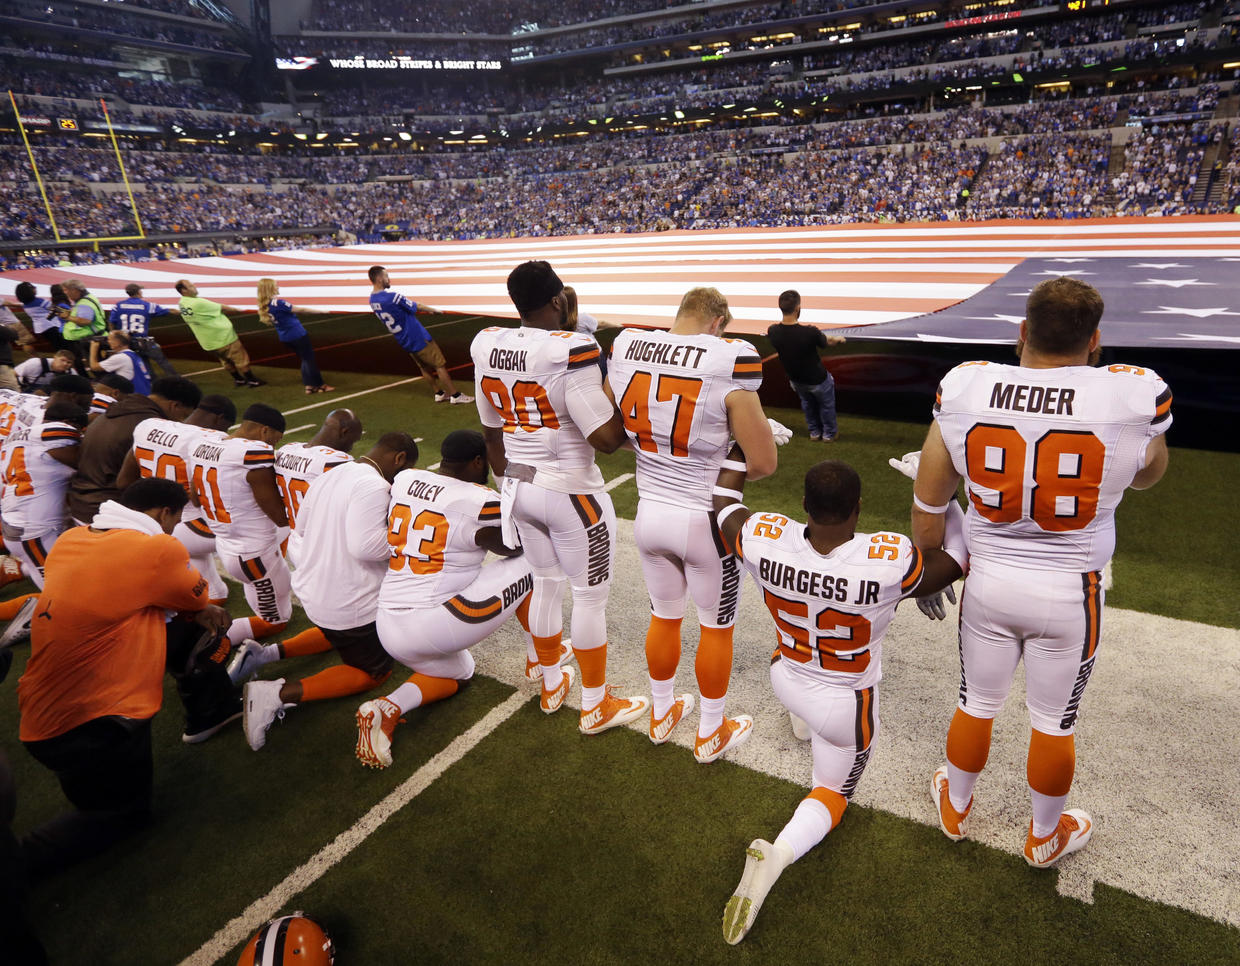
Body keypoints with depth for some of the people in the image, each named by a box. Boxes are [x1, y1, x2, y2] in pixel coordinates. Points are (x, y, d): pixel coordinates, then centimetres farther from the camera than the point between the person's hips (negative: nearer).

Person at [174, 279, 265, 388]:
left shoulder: (181, 304, 2)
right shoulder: (199, 303, -26)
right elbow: (223, 308, -15)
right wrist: (240, 310, 1)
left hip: (208, 342, 9)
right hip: (223, 337, -9)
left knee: (227, 361, 24)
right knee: (241, 359, 7)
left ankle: (238, 380, 33)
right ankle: (253, 380, 16)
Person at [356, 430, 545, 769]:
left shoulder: (404, 480, 5)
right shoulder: (480, 502, -14)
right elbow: (519, 546, 3)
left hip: (389, 628, 8)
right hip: (433, 626, -7)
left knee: (457, 672, 34)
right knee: (531, 566, 5)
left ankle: (388, 707, 8)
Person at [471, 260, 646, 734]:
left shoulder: (486, 346, -2)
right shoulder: (570, 351, -24)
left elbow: (491, 431, 9)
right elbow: (607, 438, -24)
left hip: (520, 486, 7)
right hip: (570, 494, -7)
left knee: (546, 583, 23)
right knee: (590, 596, 11)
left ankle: (551, 685, 42)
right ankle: (596, 707, 28)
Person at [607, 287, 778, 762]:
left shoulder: (626, 347, -6)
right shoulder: (729, 359, -21)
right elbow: (763, 463, -16)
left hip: (649, 511, 5)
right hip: (705, 520, -4)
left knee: (664, 616, 25)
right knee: (716, 627, 18)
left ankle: (662, 714, 46)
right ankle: (711, 733, 38)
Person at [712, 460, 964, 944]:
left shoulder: (765, 539, -28)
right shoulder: (889, 563, -34)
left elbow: (723, 503, -4)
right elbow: (961, 558, -12)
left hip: (784, 681, 3)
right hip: (845, 708, -3)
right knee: (831, 792, 21)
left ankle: (803, 720, 58)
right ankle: (778, 855, -6)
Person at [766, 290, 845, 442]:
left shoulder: (772, 331, -23)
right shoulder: (810, 332, -37)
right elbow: (827, 341, -13)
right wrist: (838, 339, 13)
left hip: (796, 380, 4)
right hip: (818, 380, -4)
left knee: (807, 403, 33)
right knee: (826, 405, 26)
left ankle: (814, 432, 50)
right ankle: (829, 433, 45)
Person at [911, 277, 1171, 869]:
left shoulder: (963, 388, -15)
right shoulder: (1134, 397, -17)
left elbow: (927, 508, -5)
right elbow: (1148, 476, 7)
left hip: (988, 582, 1)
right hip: (1070, 594, -1)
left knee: (976, 704, 22)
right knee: (1054, 723, 20)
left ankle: (955, 807, 46)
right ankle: (1045, 836, 45)